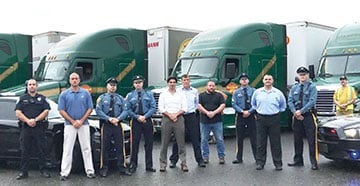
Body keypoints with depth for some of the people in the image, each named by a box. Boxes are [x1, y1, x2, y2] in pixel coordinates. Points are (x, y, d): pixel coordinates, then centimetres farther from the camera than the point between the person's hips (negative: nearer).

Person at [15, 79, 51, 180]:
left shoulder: (42, 98, 11)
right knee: (25, 151, 4)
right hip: (26, 127, 1)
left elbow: (46, 111, 1)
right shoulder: (22, 98, 13)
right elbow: (18, 113, 3)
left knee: (42, 150, 0)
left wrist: (35, 120, -11)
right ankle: (23, 172, 11)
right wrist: (28, 121, -13)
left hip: (39, 127, -1)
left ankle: (43, 171, 7)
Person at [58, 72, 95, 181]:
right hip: (69, 125, -1)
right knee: (67, 149, 0)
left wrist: (81, 121, -9)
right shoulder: (64, 94, 3)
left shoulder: (86, 93, 5)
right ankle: (64, 172, 5)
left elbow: (90, 108, 3)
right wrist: (73, 122, -10)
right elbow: (61, 110, -2)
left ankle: (90, 171, 9)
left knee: (86, 148, 4)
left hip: (84, 125, 1)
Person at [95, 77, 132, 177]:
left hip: (118, 124, 2)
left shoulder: (120, 98, 13)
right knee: (105, 147, -1)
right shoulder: (102, 98, 6)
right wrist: (109, 119, -15)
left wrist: (118, 118, -12)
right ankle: (104, 168, 7)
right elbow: (98, 110, -4)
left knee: (120, 146, 2)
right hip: (106, 125, -2)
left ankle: (122, 167, 9)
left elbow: (125, 111, 6)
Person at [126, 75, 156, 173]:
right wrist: (137, 117, -11)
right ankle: (133, 165, 11)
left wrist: (145, 116, -13)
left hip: (147, 121, 1)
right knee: (134, 144, 1)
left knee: (149, 144, 4)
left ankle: (149, 166, 13)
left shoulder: (149, 94, 6)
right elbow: (128, 109, 1)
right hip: (135, 121, 0)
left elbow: (153, 107, -1)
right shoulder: (130, 95, 6)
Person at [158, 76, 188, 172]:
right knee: (164, 143, 0)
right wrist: (170, 115, -9)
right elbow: (161, 108, 2)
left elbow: (184, 108, 4)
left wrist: (176, 114, -9)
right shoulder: (163, 94, 10)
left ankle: (183, 164, 3)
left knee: (181, 143, -2)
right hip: (166, 119, 0)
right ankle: (163, 164, 7)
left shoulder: (181, 94, 12)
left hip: (179, 119, 0)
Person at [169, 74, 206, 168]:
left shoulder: (194, 91, 10)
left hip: (192, 116, 2)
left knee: (195, 139, 4)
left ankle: (200, 160, 11)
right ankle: (173, 160, 15)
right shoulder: (177, 91, 2)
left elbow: (197, 103, 18)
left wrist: (194, 110, 7)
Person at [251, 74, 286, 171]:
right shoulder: (257, 92, 6)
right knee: (260, 142, 2)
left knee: (275, 142, 1)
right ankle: (260, 163, 10)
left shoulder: (278, 93, 5)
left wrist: (277, 112, 11)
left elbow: (283, 105, 18)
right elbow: (253, 104, 20)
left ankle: (278, 163, 10)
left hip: (274, 119, 0)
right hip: (261, 119, 1)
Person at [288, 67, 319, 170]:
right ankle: (298, 160, 21)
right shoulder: (294, 88, 11)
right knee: (297, 139, 11)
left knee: (311, 140, -4)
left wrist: (301, 111, -17)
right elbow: (290, 101, 4)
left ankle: (314, 162, 1)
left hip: (308, 116, -5)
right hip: (297, 116, 5)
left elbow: (312, 101, -13)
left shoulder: (312, 87, -2)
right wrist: (295, 112, -11)